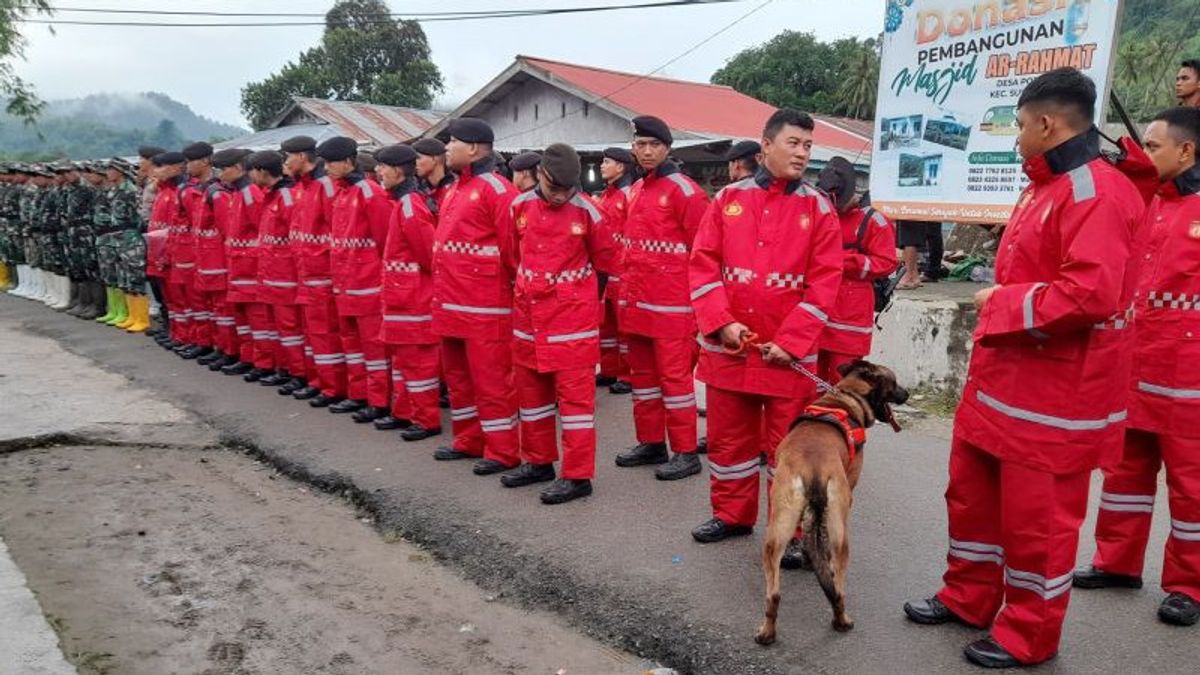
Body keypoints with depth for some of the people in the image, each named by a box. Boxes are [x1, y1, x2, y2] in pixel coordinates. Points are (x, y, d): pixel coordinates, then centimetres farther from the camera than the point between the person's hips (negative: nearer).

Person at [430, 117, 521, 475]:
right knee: (457, 375, 17)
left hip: (484, 305, -10)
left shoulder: (496, 189, -13)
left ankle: (503, 451, 9)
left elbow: (514, 245, -17)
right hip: (451, 304, 10)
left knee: (490, 377, -2)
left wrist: (514, 287, -11)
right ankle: (469, 439, 31)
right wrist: (444, 292, 16)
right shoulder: (455, 189, 16)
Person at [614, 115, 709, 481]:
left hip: (671, 303, -8)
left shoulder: (683, 189, -9)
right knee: (642, 373, 14)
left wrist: (696, 296, -10)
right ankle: (651, 443, 26)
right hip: (637, 301, 8)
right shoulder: (636, 191, 15)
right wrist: (628, 285, 16)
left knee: (675, 375, -3)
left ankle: (686, 453, 7)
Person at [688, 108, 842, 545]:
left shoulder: (818, 208, 1)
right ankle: (732, 514, 31)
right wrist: (722, 323, -11)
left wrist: (791, 341, -12)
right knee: (727, 436, 13)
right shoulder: (729, 198, 5)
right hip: (727, 346, 2)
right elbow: (702, 265, 1)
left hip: (788, 352, -2)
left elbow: (824, 282, -5)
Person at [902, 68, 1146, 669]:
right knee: (972, 492, 18)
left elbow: (1090, 294, -29)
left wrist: (1001, 304, -17)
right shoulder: (1045, 186, 14)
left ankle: (1028, 636, 23)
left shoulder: (1096, 192, -18)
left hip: (1054, 393, -10)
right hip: (1001, 379, 10)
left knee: (1036, 516, 4)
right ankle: (967, 597, 36)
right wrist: (1001, 304, 8)